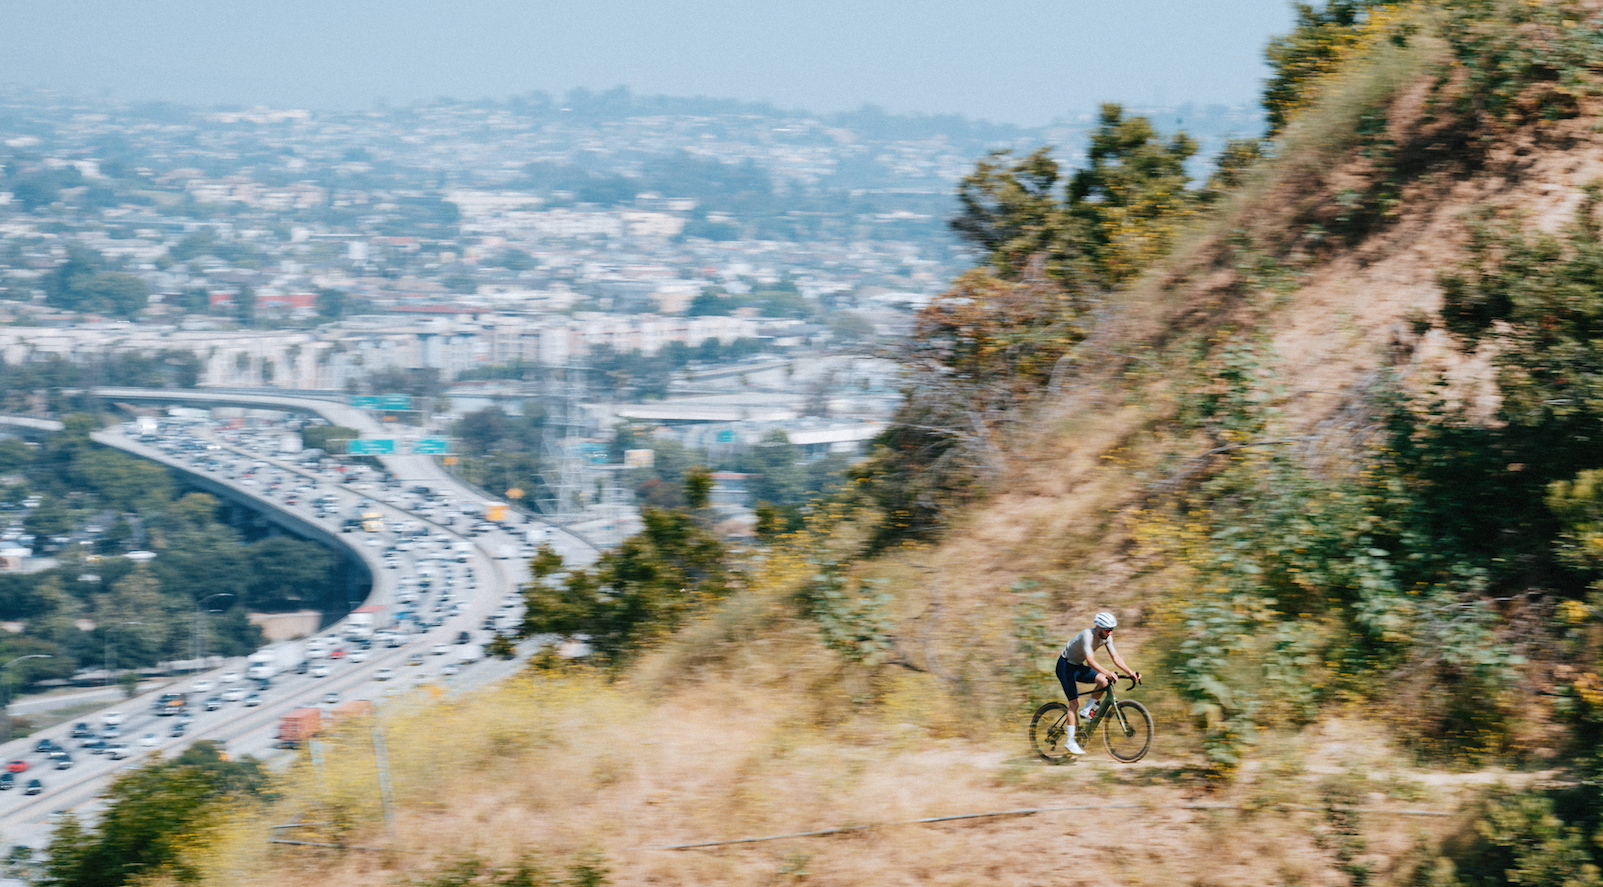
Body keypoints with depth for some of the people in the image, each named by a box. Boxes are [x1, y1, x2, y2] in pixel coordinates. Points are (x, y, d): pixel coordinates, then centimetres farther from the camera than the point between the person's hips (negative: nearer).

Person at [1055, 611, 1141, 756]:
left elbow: (1115, 657, -4)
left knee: (1103, 681, -15)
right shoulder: (1088, 635, -30)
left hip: (1078, 667, 7)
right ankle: (1070, 741, -13)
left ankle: (1086, 711, 1)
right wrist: (1107, 673, -50)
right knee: (1074, 701, -15)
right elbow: (1090, 661, -39)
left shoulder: (1107, 637, -6)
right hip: (1065, 666, -7)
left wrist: (1131, 672, -16)